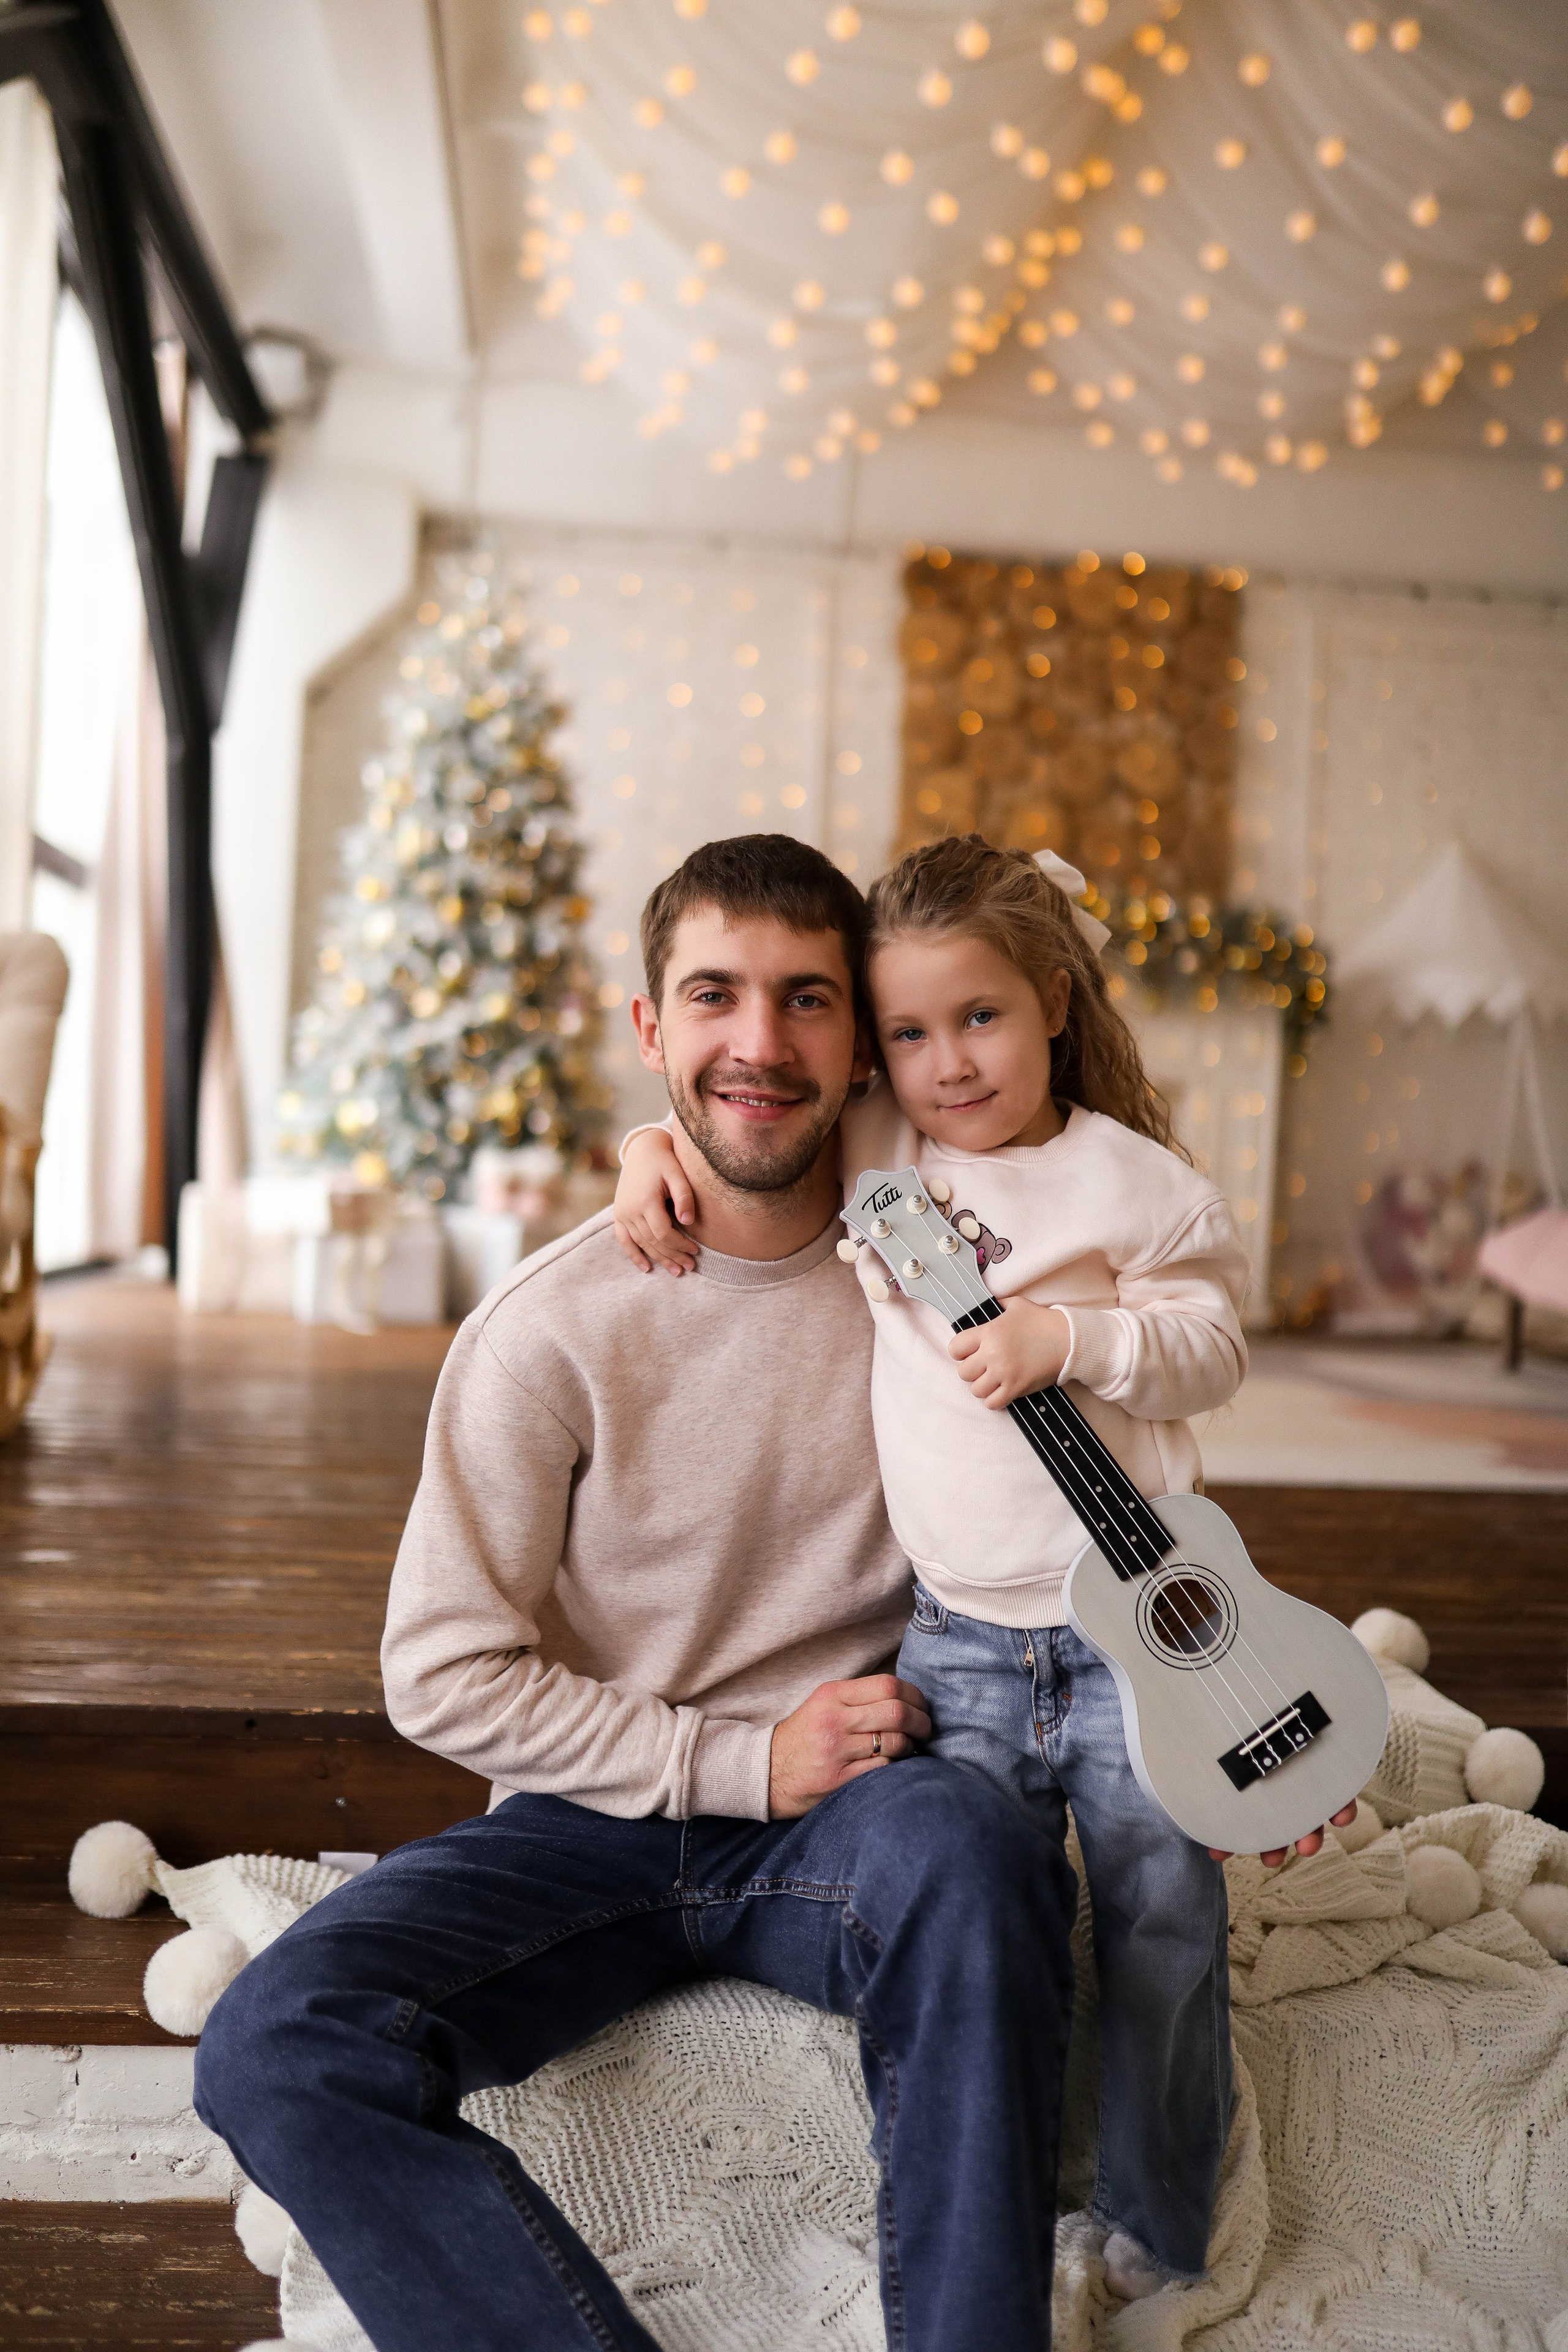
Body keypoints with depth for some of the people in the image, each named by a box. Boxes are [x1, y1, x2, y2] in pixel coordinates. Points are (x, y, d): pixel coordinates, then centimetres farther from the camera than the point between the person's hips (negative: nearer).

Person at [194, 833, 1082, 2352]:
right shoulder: (553, 1326, -7)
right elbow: (445, 1676, -5)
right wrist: (742, 1759, -11)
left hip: (845, 1819, 0)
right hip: (597, 1818, 0)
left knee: (972, 1852, -36)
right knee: (277, 2048, -24)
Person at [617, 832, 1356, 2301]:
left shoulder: (1129, 1178, -5)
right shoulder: (869, 1149, 3)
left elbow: (1213, 1342, -4)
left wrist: (1066, 1335, -18)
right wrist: (657, 1148, -2)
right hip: (958, 1639, 2)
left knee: (1162, 1929, 8)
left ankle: (1157, 2234, 29)